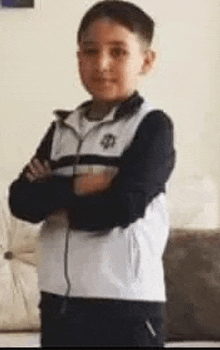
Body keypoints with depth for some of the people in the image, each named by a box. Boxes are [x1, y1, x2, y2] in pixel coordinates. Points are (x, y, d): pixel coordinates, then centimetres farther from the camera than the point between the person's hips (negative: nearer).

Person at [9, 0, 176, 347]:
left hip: (127, 302, -5)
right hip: (59, 298, 6)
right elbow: (21, 199, 1)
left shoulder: (153, 126, -6)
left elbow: (123, 205, -18)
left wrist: (54, 197, -4)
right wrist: (75, 187, -16)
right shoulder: (63, 128, 10)